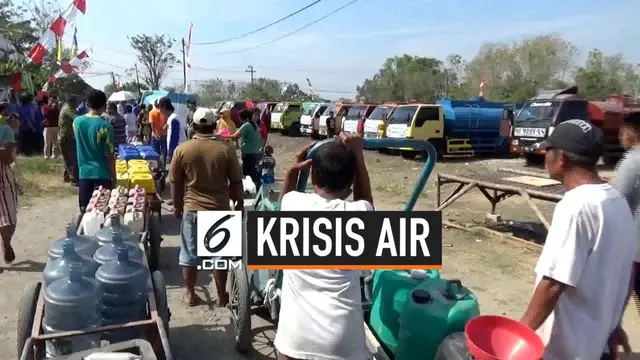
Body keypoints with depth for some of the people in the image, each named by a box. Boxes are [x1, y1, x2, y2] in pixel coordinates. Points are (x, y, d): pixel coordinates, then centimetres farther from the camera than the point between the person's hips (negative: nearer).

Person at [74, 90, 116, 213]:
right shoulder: (106, 126, -14)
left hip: (84, 172, 4)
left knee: (85, 210, 12)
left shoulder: (77, 121, 0)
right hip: (102, 174, -4)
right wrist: (114, 176, -3)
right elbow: (110, 155, -11)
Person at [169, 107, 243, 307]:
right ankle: (222, 295, 22)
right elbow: (236, 182, -4)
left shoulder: (182, 149, -6)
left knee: (190, 254, 14)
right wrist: (239, 203, 11)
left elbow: (176, 183, 1)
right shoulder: (226, 150, -9)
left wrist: (177, 206, 15)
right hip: (220, 209, 0)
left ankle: (190, 294, 26)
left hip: (192, 209, 1)